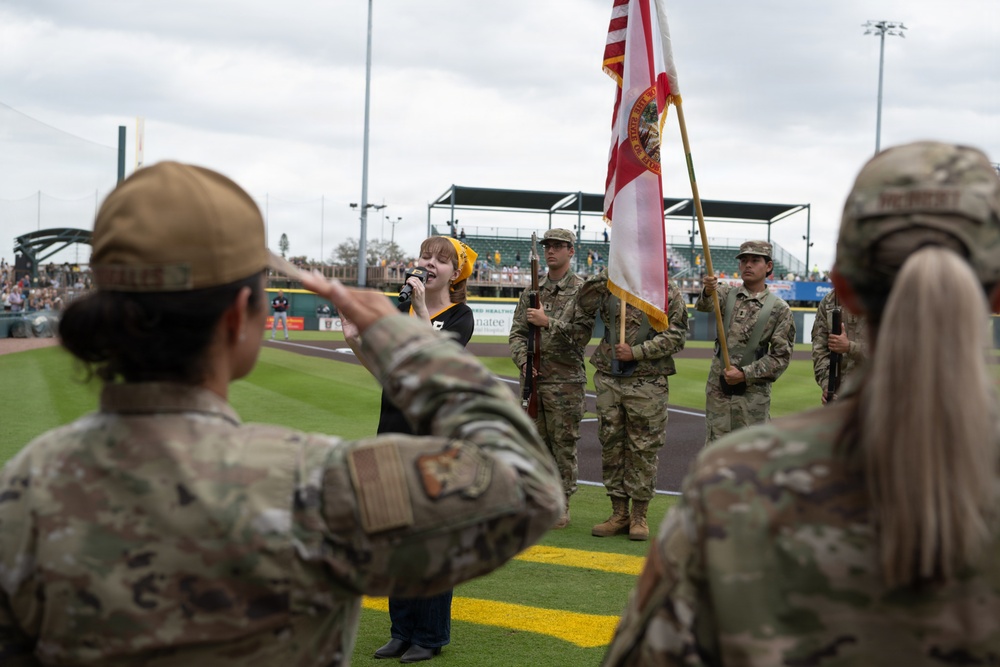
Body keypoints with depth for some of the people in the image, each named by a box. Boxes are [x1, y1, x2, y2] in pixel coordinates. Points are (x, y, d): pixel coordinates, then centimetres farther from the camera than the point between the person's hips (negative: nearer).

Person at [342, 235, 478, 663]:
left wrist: (421, 309, -25)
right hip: (394, 430, 6)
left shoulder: (460, 316, -5)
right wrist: (355, 341, -7)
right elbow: (384, 371, 9)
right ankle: (402, 631, 22)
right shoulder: (399, 312, 10)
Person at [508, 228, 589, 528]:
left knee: (564, 445, 0)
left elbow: (581, 335, -12)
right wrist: (523, 361, -5)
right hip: (532, 379, 5)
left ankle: (562, 506, 7)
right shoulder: (532, 290, 12)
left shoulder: (581, 290, -3)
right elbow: (516, 332, 11)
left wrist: (547, 322, -19)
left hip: (565, 380, -5)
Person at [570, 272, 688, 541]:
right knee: (611, 446, 8)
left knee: (643, 449, 2)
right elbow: (582, 305, 22)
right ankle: (619, 514, 18)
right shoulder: (607, 284, 6)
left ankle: (639, 516, 12)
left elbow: (676, 336, -9)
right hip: (609, 380, 4)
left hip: (647, 384, -4)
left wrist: (636, 352, -15)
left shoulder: (669, 291, -4)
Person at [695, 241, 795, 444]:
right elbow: (704, 305, -20)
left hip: (753, 392, -2)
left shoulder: (779, 309, -4)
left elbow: (781, 356, -6)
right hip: (718, 388, 2)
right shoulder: (727, 294, 3)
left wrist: (745, 374, -16)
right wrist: (708, 291, -45)